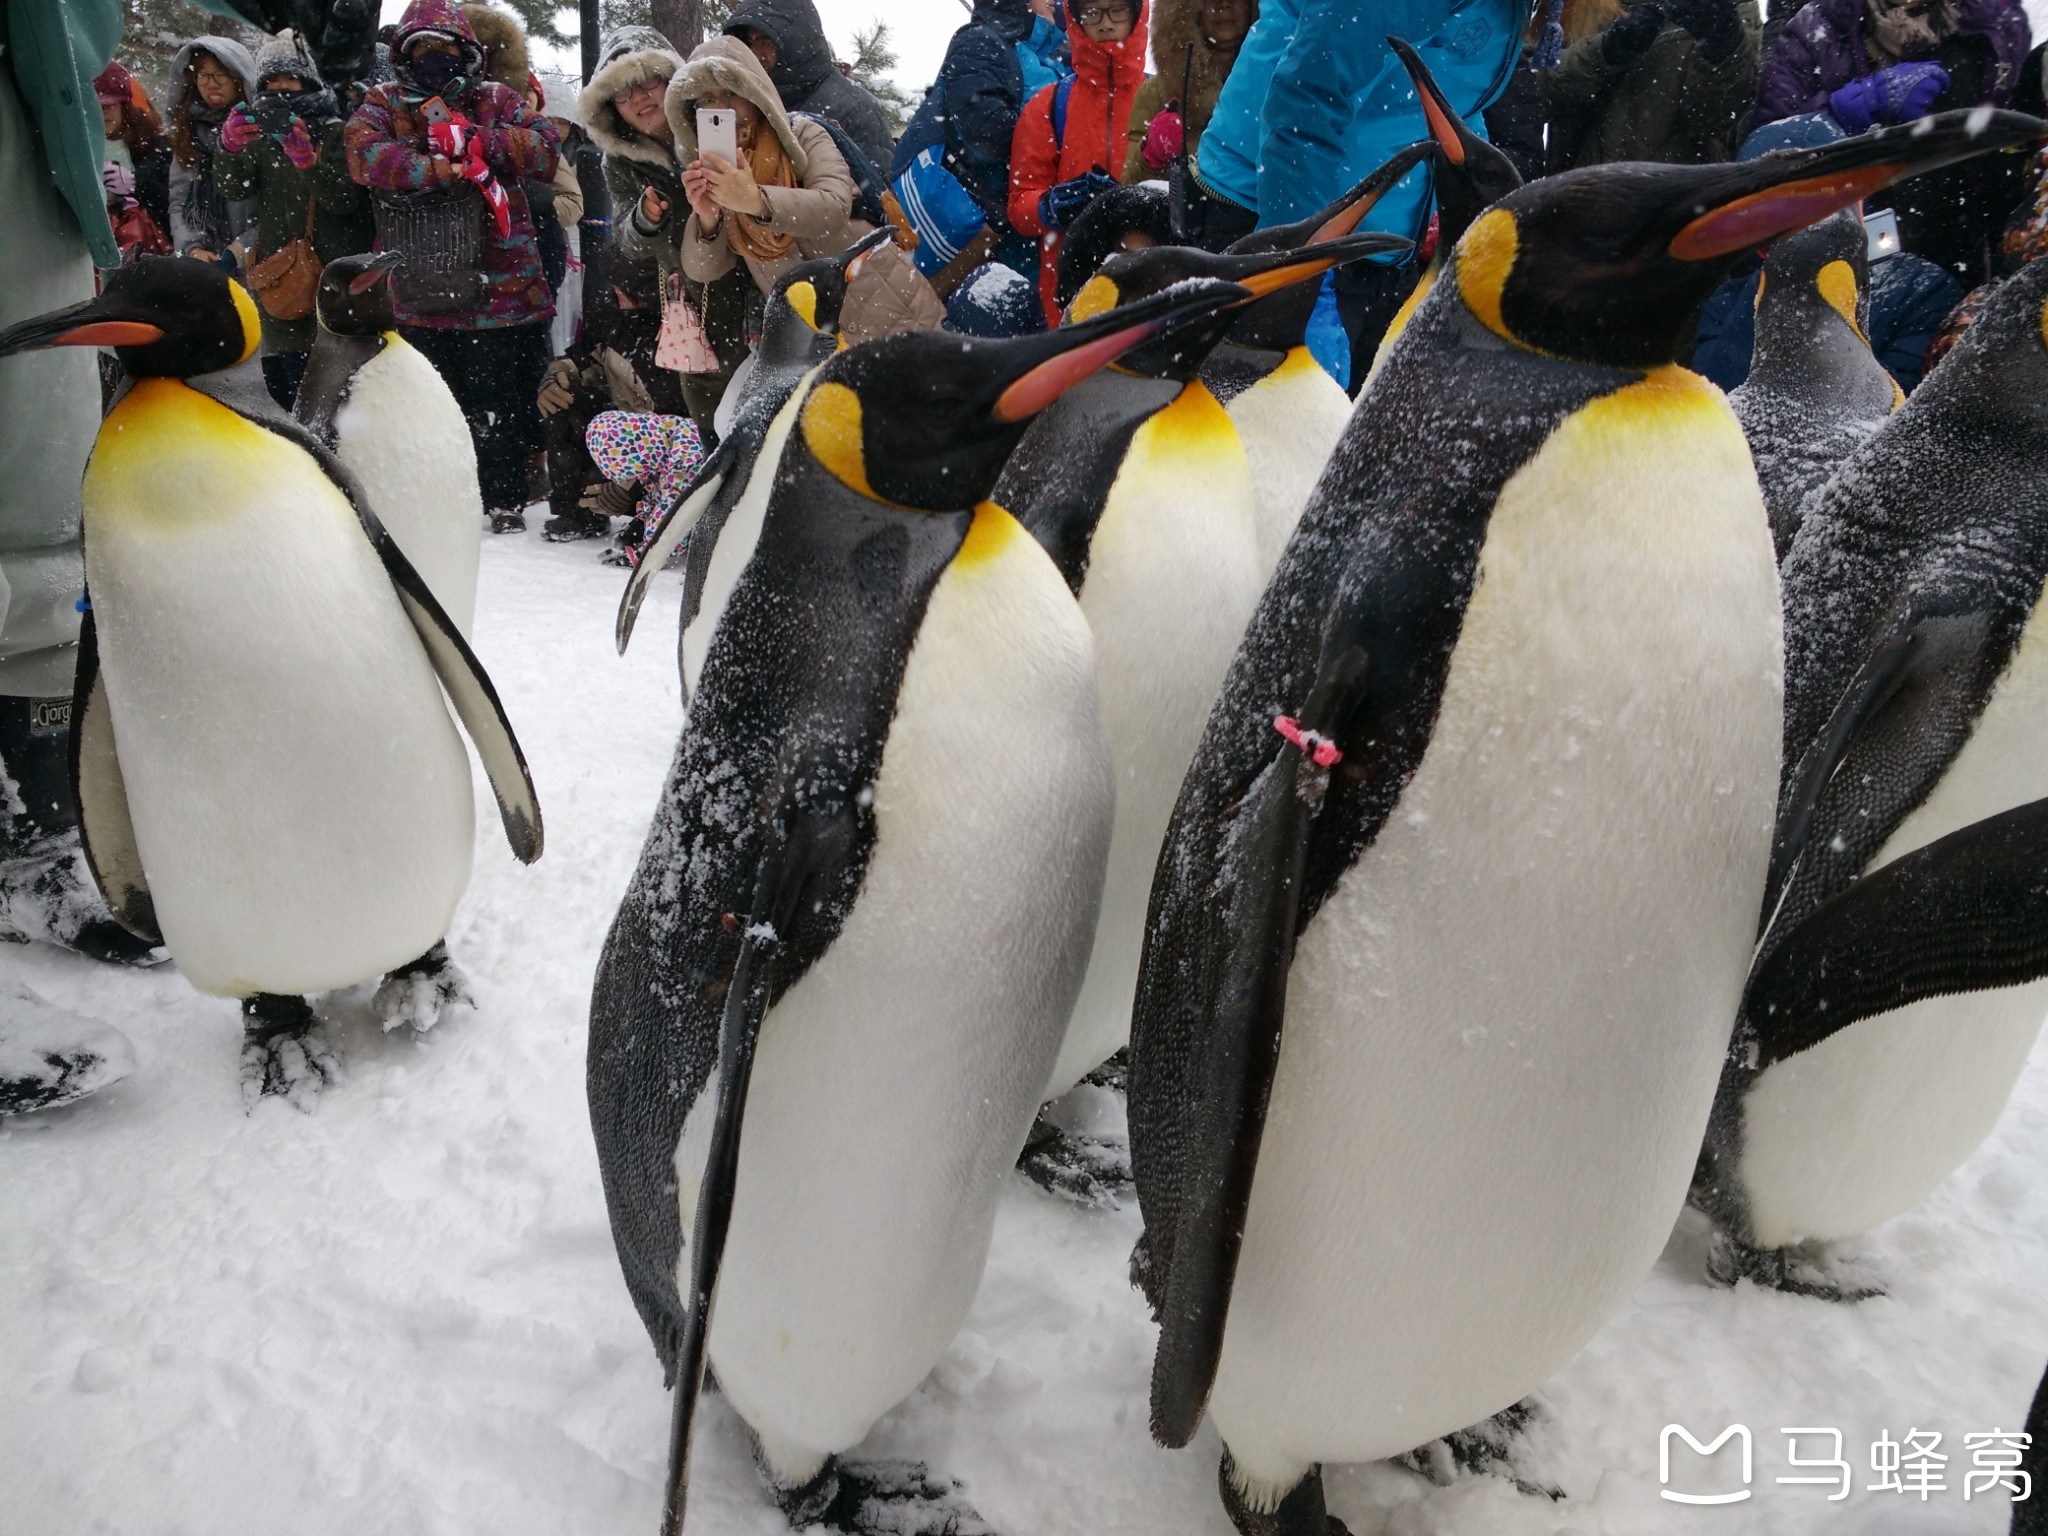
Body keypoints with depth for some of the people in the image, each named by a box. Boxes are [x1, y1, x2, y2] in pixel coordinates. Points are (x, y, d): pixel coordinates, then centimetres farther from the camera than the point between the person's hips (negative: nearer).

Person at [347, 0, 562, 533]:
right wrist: (434, 169, -21)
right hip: (421, 286, 1)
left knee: (502, 398, 2)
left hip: (500, 283, -1)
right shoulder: (385, 104, 11)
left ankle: (504, 498, 14)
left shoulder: (496, 101, 12)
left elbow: (546, 145, -4)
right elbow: (363, 153, -8)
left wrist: (473, 139, -15)